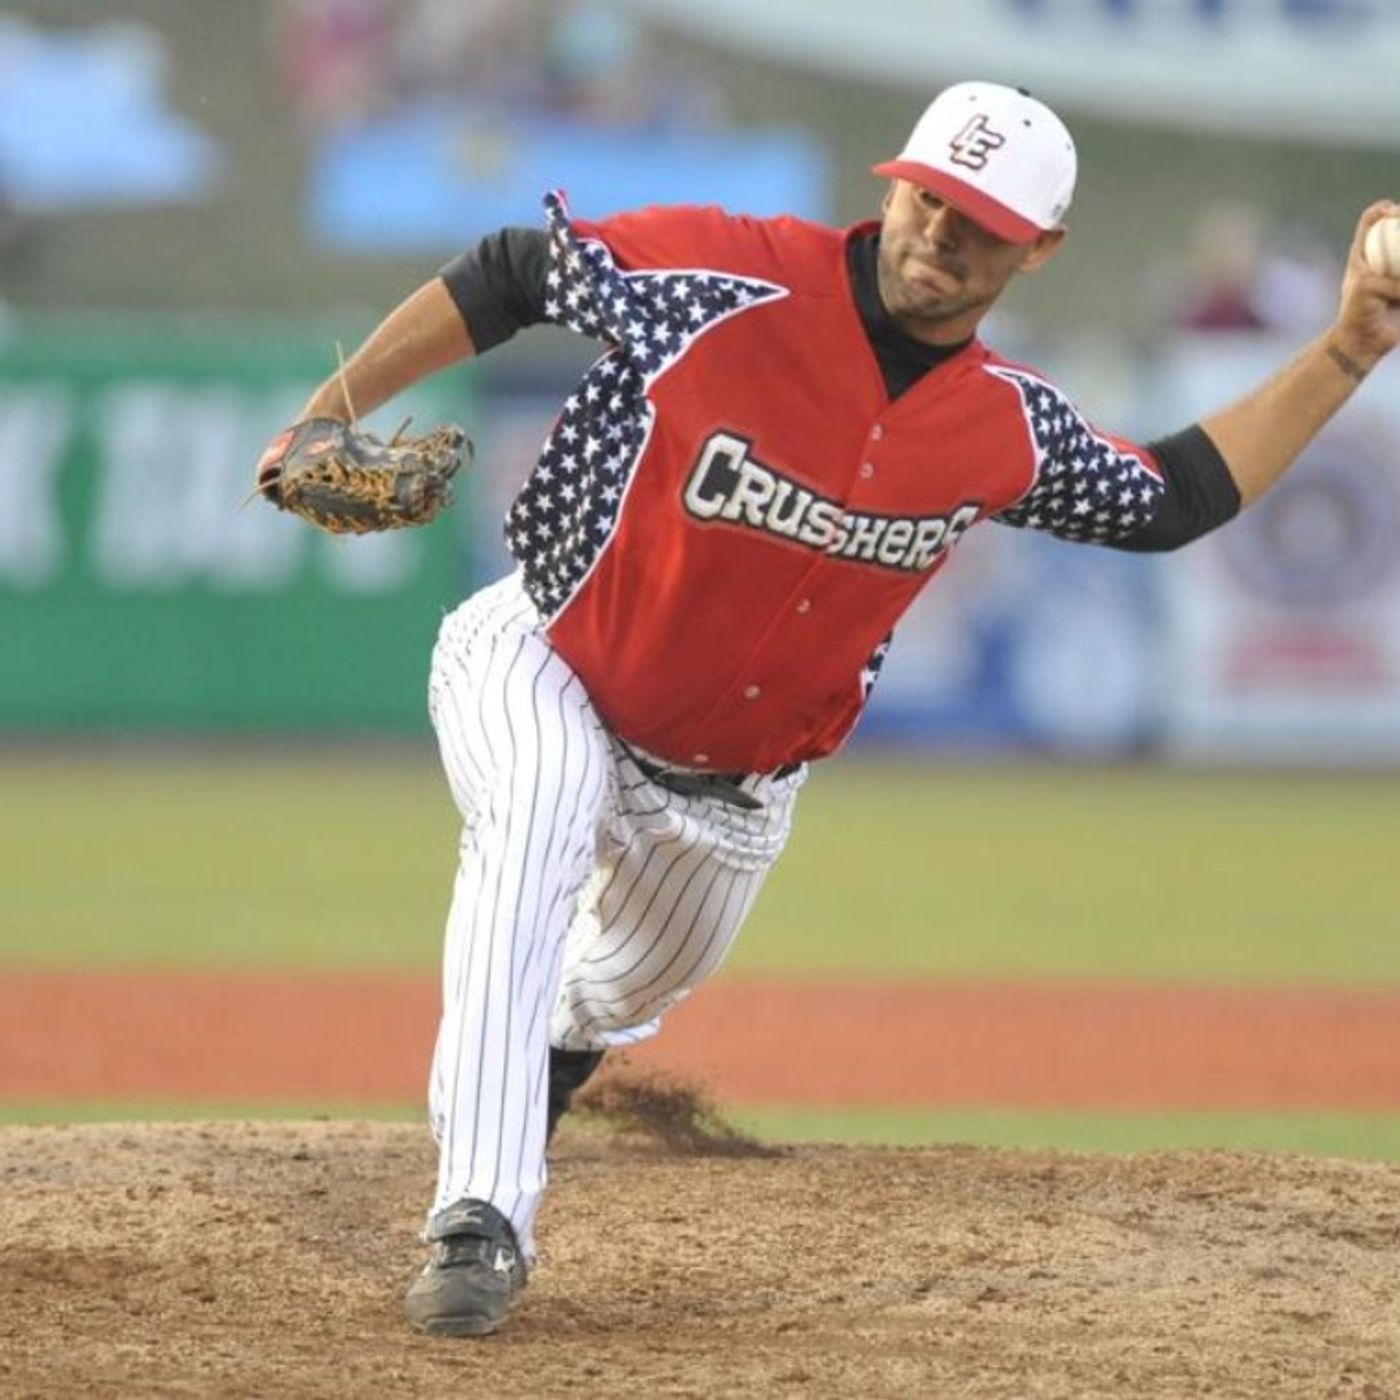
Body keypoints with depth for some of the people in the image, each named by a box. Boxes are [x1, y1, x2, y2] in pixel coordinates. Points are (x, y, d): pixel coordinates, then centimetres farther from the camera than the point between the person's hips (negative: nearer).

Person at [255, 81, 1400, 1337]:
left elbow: (1174, 502, 4)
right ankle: (481, 1228, -40)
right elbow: (510, 277, -15)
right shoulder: (730, 279, -25)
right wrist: (329, 419, -17)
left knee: (637, 984, 22)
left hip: (729, 789, 5)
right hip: (543, 664, -5)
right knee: (539, 819, -36)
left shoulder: (1009, 431, -11)